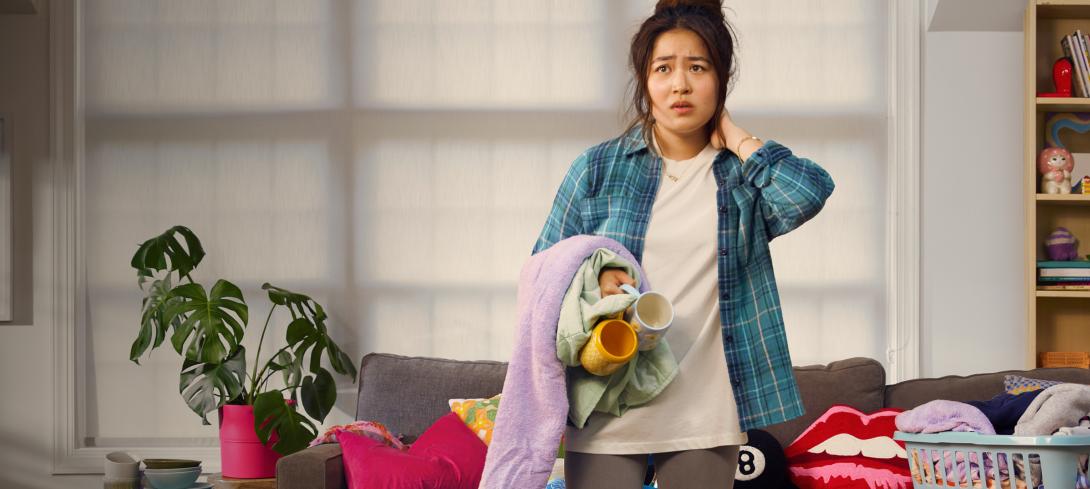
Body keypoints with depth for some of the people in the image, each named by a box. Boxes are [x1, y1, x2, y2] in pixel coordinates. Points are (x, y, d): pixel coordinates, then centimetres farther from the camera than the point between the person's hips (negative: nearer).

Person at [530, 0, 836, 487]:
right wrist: (591, 280, -13)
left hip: (705, 411, 1)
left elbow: (808, 192, -16)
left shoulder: (742, 173, 5)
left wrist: (733, 137, -4)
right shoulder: (597, 168, 4)